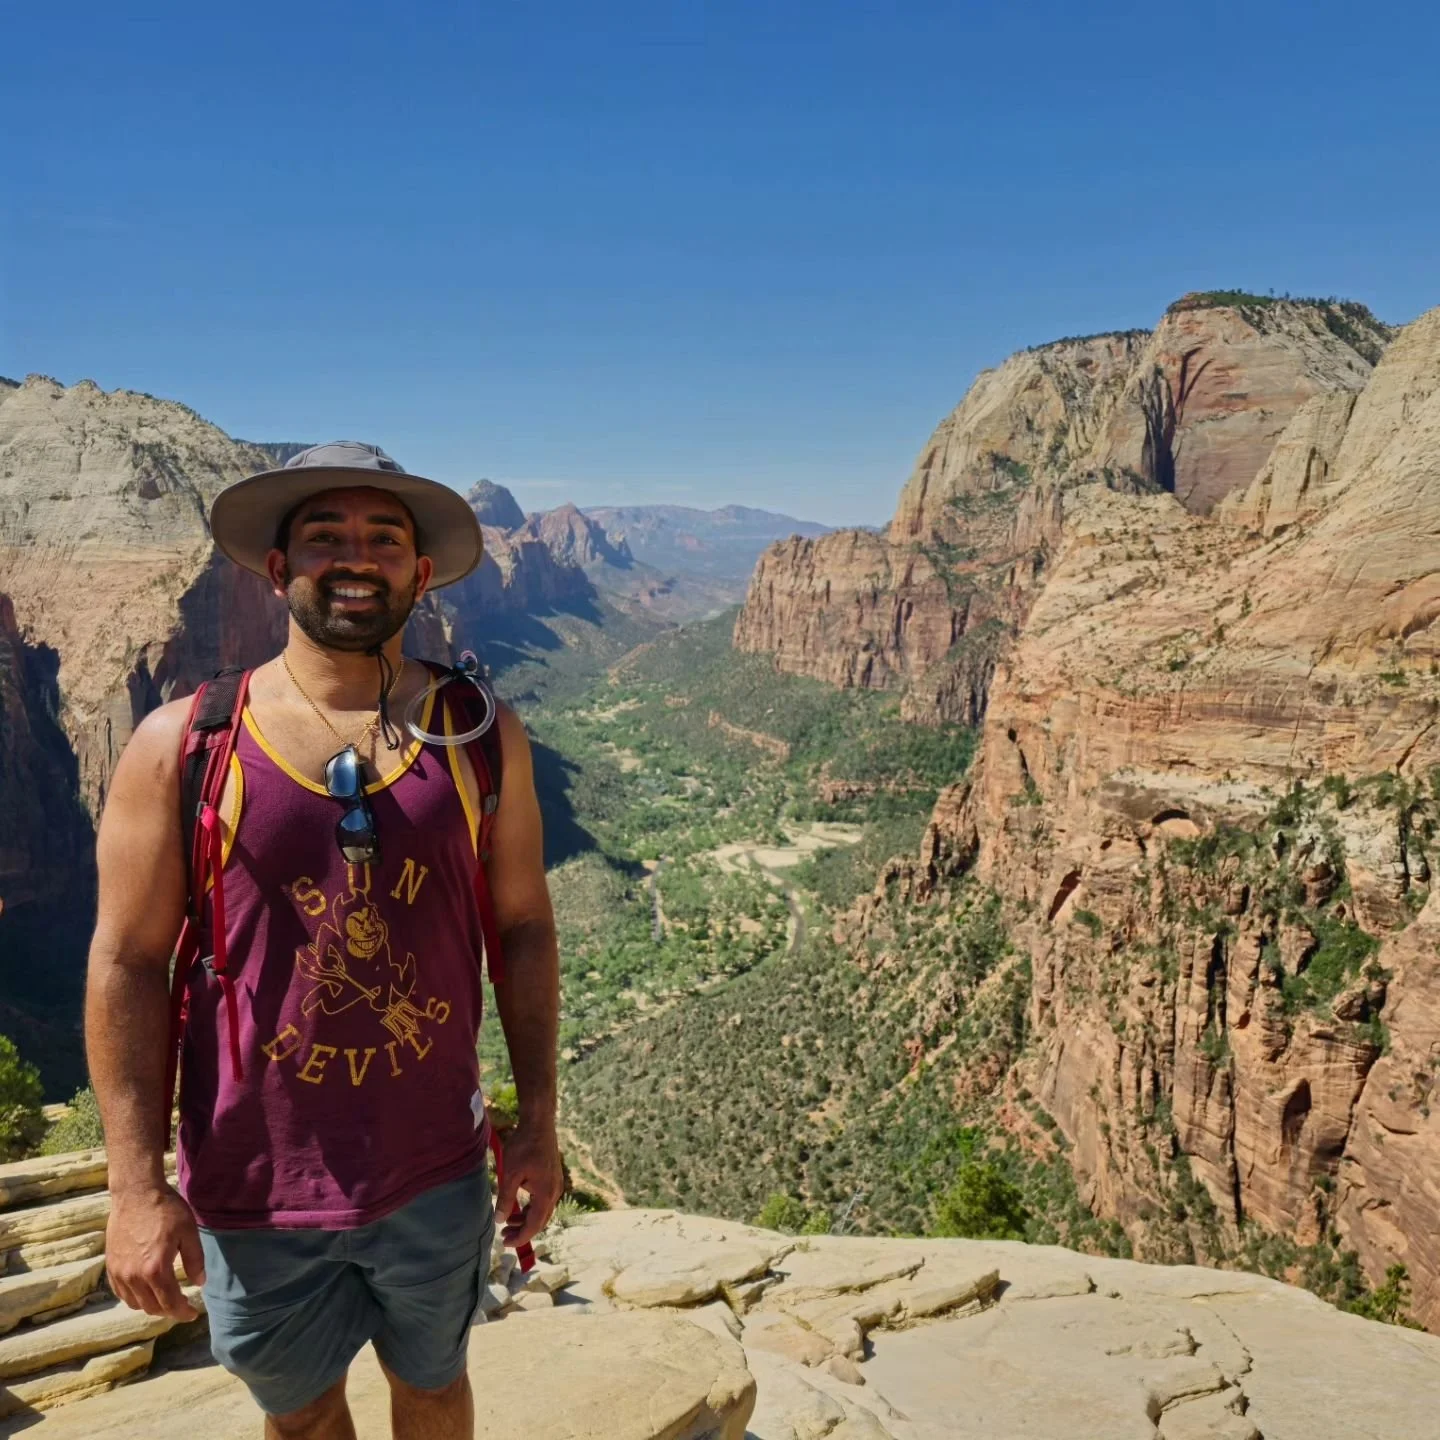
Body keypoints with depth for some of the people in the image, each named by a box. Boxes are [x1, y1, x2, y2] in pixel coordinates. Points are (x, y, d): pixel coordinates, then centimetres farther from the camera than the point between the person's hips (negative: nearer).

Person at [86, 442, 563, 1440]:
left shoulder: (480, 737, -7)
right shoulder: (182, 746, -11)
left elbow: (523, 928, -1)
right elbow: (129, 964, -8)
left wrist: (541, 1122, 0)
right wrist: (138, 1183, -9)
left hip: (437, 1175, 1)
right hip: (254, 1186, -1)